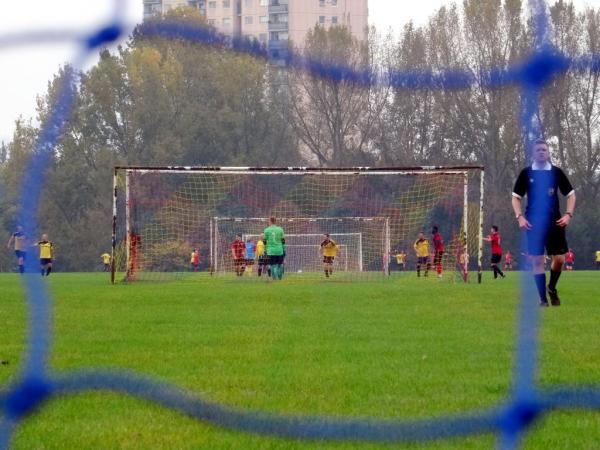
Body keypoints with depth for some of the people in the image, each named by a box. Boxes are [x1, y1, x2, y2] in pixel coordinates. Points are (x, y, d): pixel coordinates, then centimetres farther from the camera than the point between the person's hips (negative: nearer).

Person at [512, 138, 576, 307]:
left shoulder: (557, 172, 2)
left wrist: (568, 214, -6)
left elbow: (571, 194, 8)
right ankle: (543, 298, 3)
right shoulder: (526, 173, 0)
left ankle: (552, 288, 24)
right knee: (537, 260, -4)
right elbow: (516, 197, 5)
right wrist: (520, 217, -9)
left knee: (559, 259, -3)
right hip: (534, 223, -1)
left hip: (555, 222, 1)